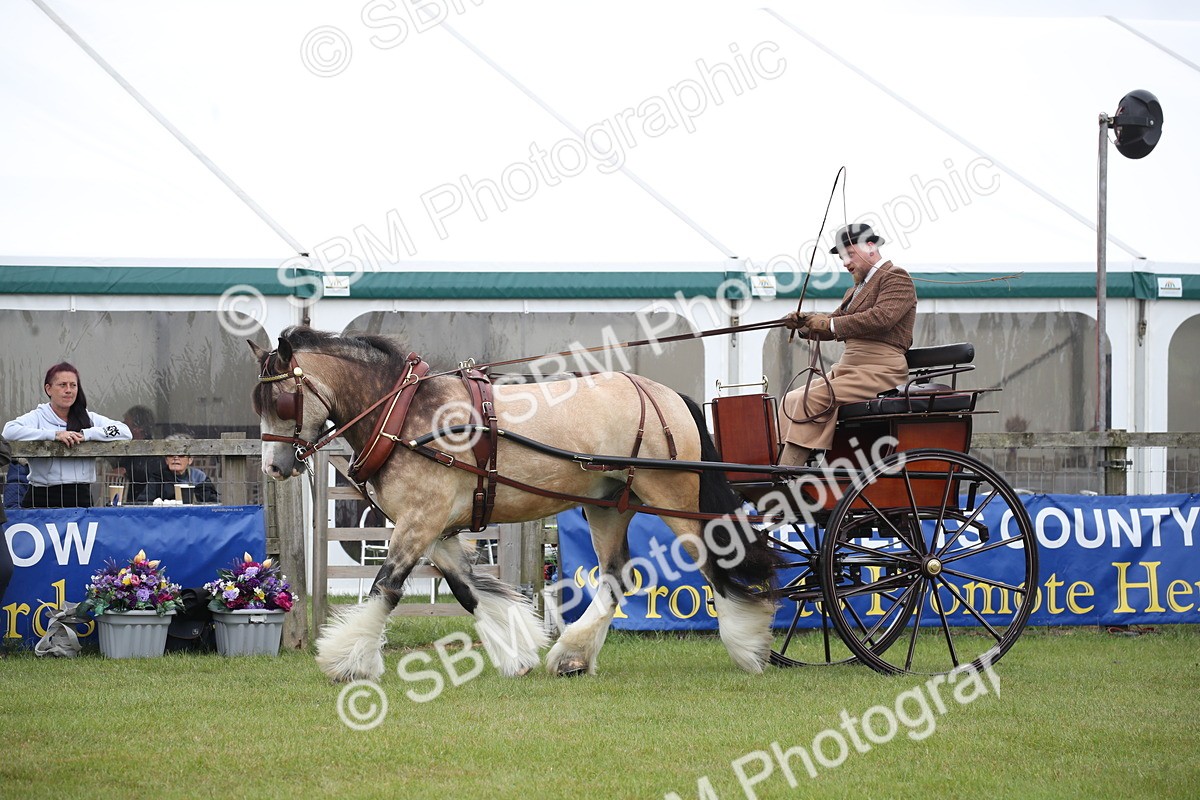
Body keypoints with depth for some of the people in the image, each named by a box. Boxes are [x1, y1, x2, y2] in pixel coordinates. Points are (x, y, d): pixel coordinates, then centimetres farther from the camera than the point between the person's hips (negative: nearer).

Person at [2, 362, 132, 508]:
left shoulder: (89, 418, 14)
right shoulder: (38, 417, 5)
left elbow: (125, 432, 4)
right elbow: (9, 431, -13)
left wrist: (85, 434, -7)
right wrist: (54, 435, -14)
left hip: (82, 499, 2)